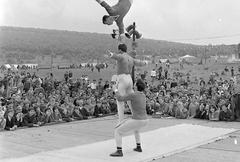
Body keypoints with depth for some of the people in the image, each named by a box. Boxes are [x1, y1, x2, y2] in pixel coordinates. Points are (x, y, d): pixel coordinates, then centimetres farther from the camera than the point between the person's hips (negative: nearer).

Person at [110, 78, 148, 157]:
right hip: (144, 120, 8)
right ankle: (139, 147, 40)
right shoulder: (143, 95, 11)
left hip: (136, 121, -8)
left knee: (117, 131, 3)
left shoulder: (133, 94, -14)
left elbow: (120, 98, -9)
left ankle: (119, 151, -1)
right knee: (136, 129, 41)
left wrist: (115, 89, 7)